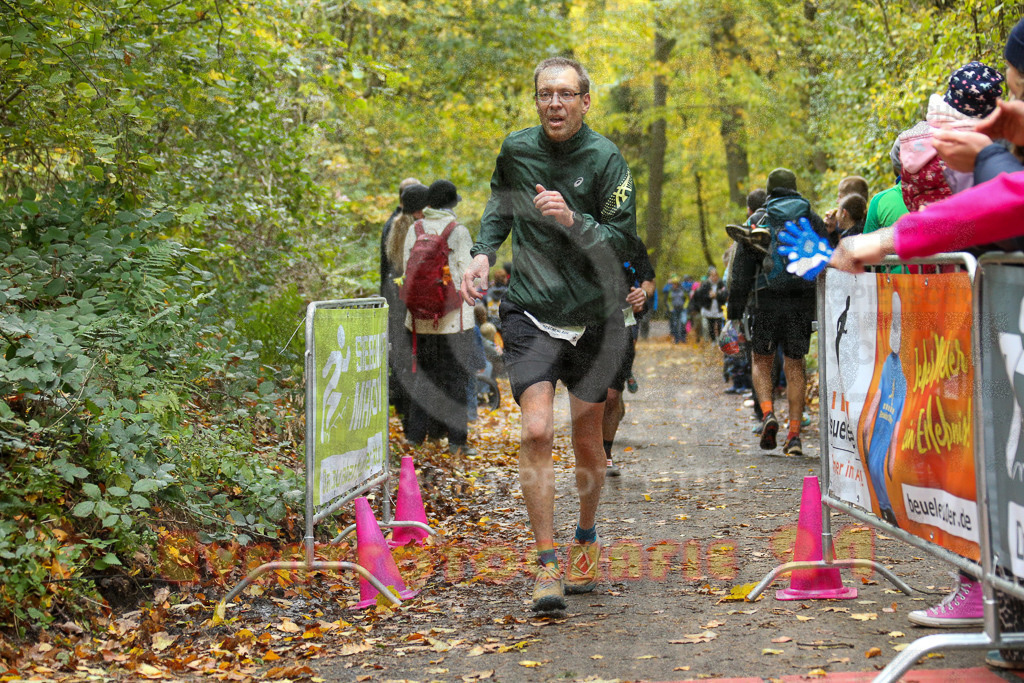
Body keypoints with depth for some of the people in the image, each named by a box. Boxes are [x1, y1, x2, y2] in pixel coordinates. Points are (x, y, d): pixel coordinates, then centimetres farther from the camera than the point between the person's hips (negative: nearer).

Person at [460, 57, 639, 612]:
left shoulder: (605, 159, -9)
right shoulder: (516, 150, 1)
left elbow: (624, 244, -11)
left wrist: (571, 219, -25)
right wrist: (482, 253, 6)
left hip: (593, 317, -1)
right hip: (530, 313, 1)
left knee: (586, 441, 10)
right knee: (537, 431, -15)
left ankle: (586, 539, 36)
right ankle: (547, 564, -9)